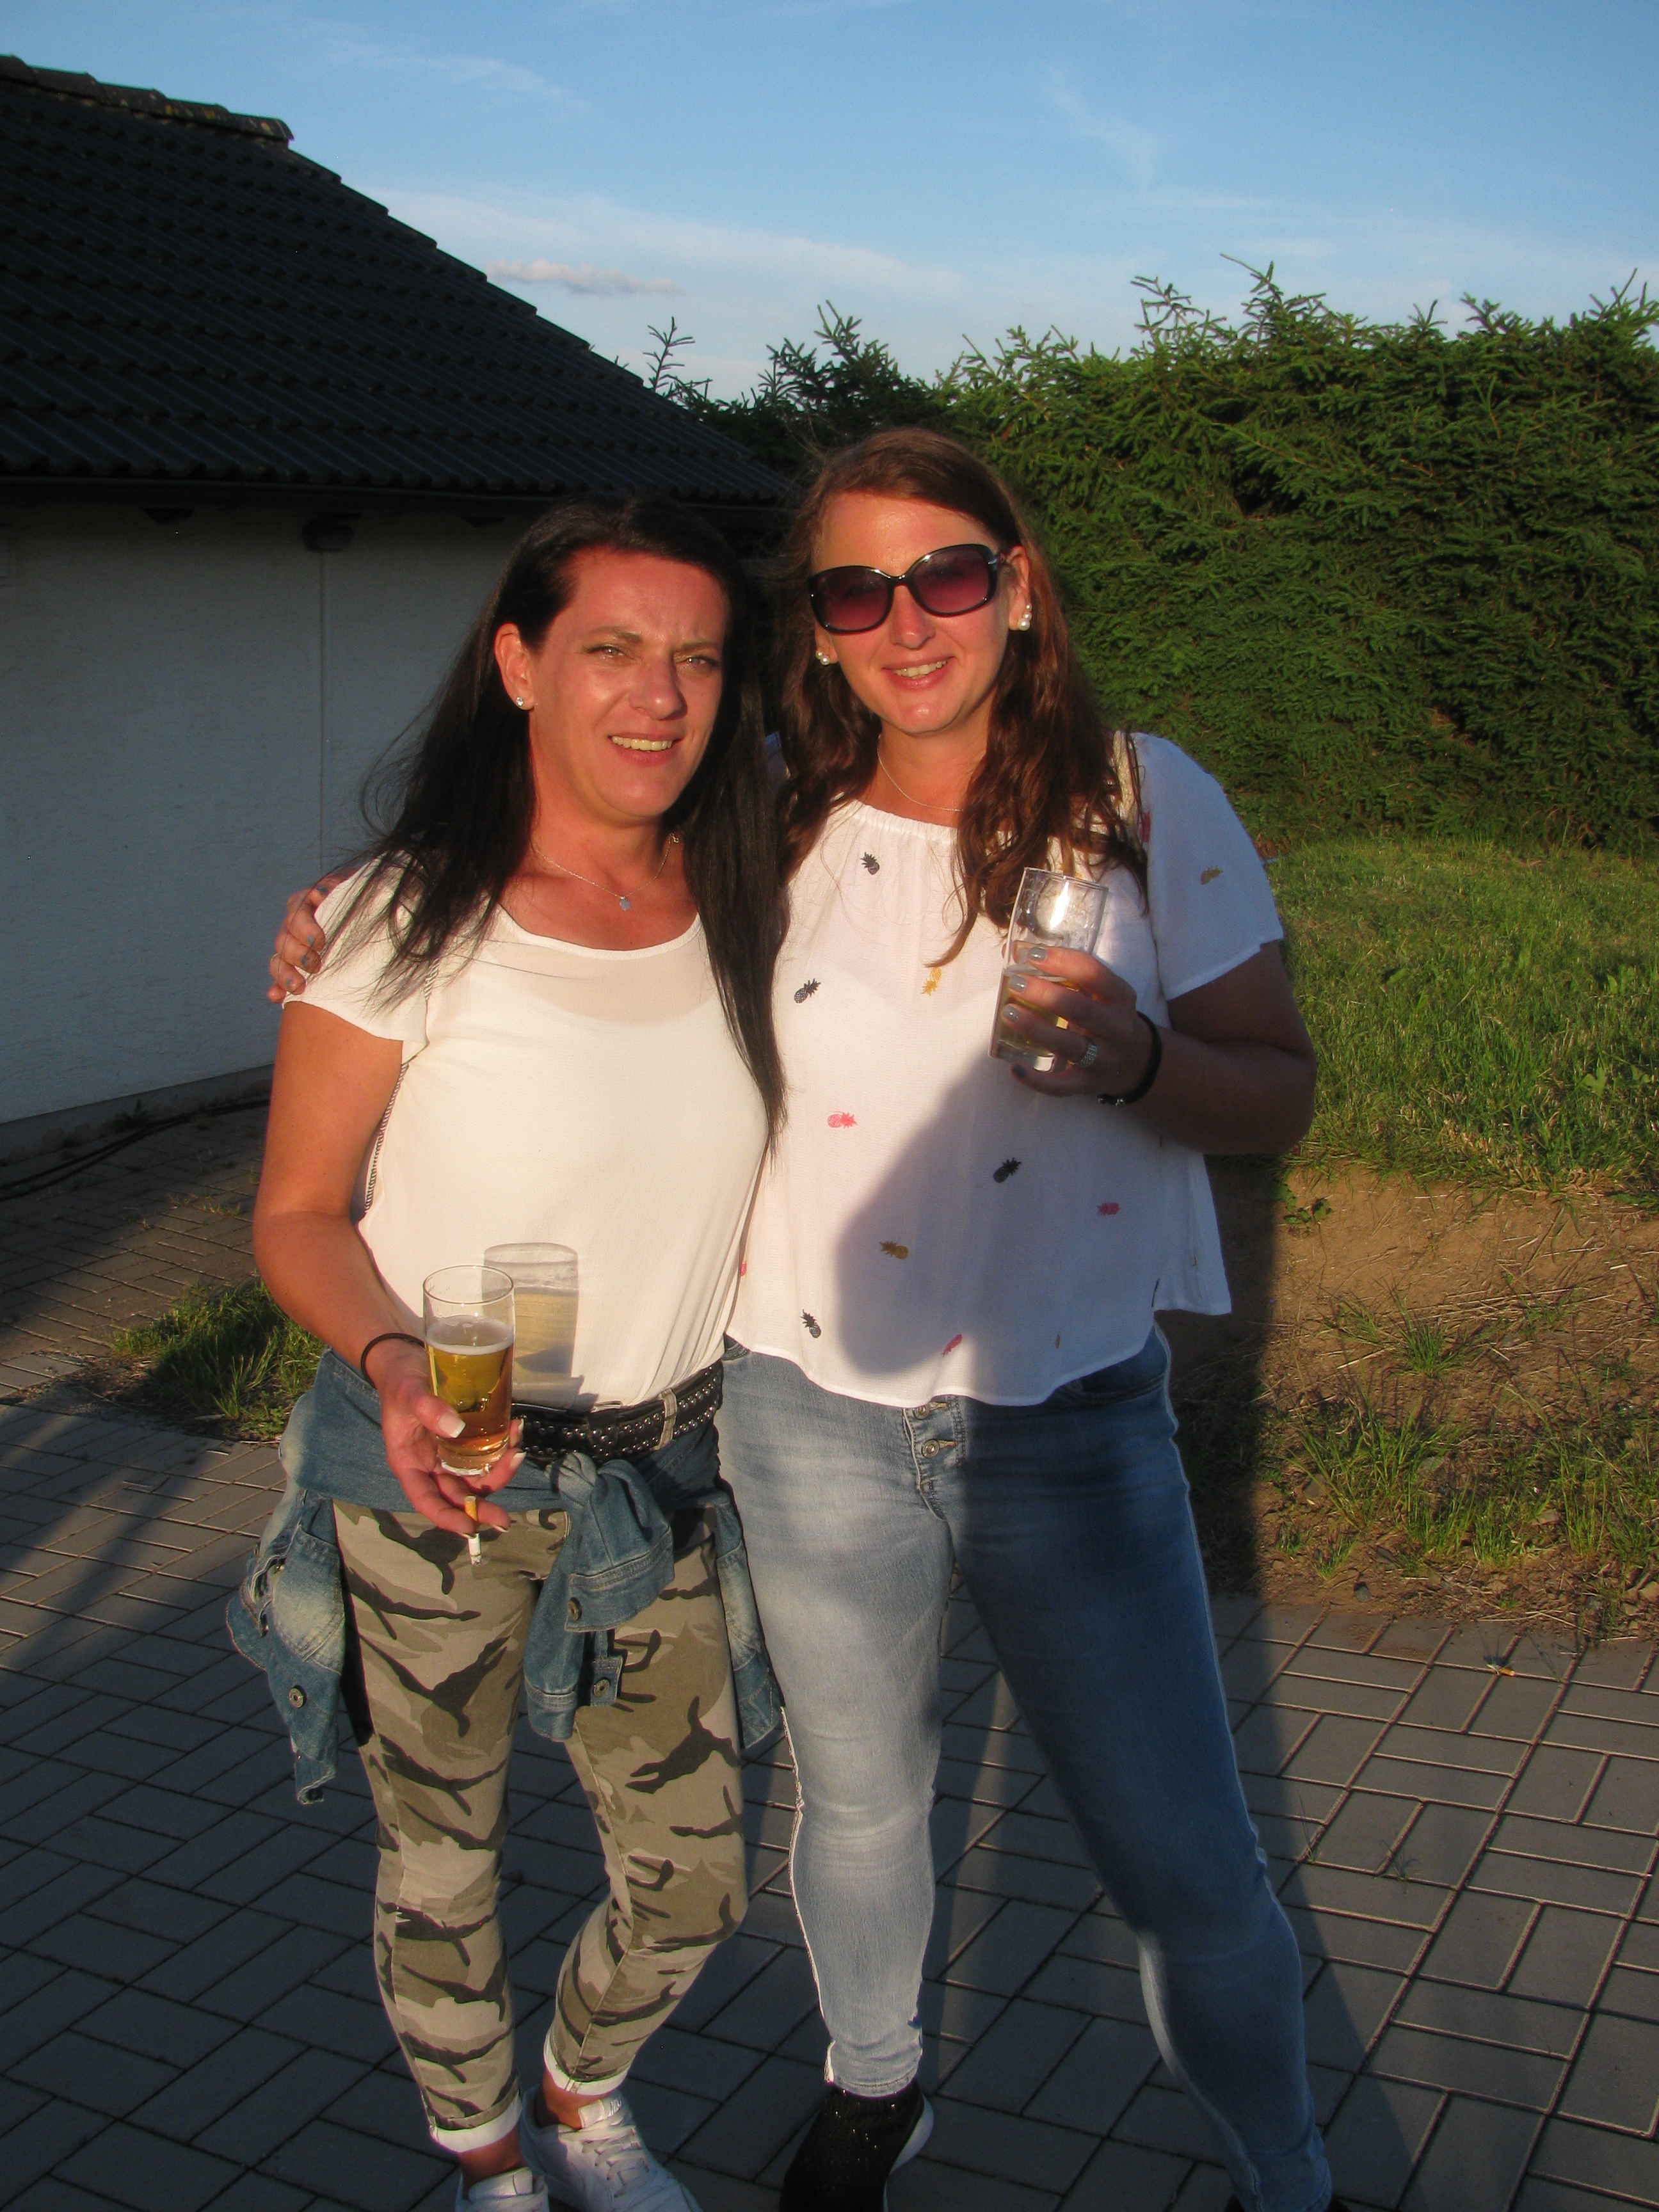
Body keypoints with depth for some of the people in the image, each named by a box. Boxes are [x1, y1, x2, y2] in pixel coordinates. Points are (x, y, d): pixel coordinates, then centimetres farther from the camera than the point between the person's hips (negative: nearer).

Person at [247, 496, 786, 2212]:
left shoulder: (737, 905, -2)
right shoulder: (402, 926, -15)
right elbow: (297, 1212, -9)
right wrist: (393, 1364, -26)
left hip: (662, 1471, 4)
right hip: (428, 1477, -3)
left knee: (693, 1875, 13)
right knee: (441, 1864, 15)